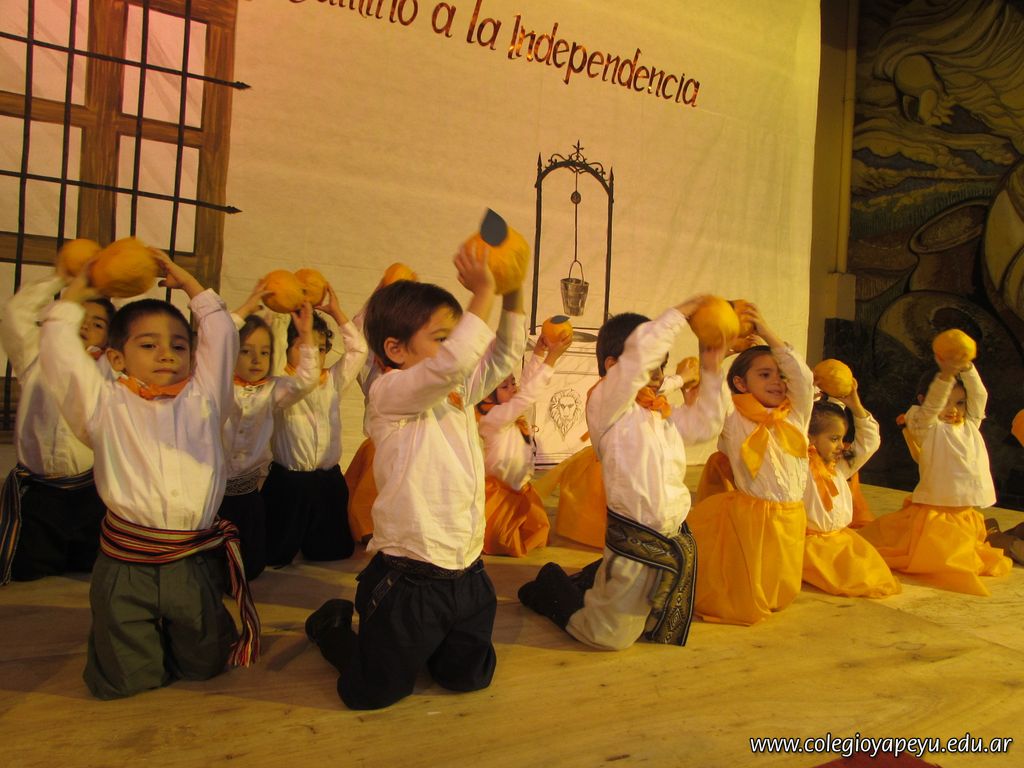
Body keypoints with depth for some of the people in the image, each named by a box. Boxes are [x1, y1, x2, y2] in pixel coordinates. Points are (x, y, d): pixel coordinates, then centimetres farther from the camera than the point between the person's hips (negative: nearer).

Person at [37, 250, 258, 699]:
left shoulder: (203, 397, 8)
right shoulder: (107, 405, 3)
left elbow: (222, 336, 10)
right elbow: (58, 355, -4)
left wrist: (188, 283, 15)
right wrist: (73, 296, 8)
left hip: (196, 563, 2)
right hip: (127, 565, -1)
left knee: (204, 666, 12)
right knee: (122, 680, 3)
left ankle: (170, 633, 45)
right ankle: (145, 637, 35)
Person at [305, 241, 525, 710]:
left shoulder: (460, 393, 9)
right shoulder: (389, 394, -16)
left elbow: (504, 356, 9)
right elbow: (449, 364, -33)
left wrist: (513, 295, -4)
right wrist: (483, 294, -27)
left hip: (467, 576, 7)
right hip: (407, 581, -7)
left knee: (470, 678, 15)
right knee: (371, 692, 7)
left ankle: (421, 644, 41)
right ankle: (334, 626, 35)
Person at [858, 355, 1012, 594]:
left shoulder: (970, 425, 12)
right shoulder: (927, 427, -7)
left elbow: (979, 395, -1)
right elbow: (932, 404, -26)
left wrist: (966, 367, -19)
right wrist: (947, 373, -43)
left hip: (967, 514, 7)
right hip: (934, 514, -7)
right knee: (935, 560, -13)